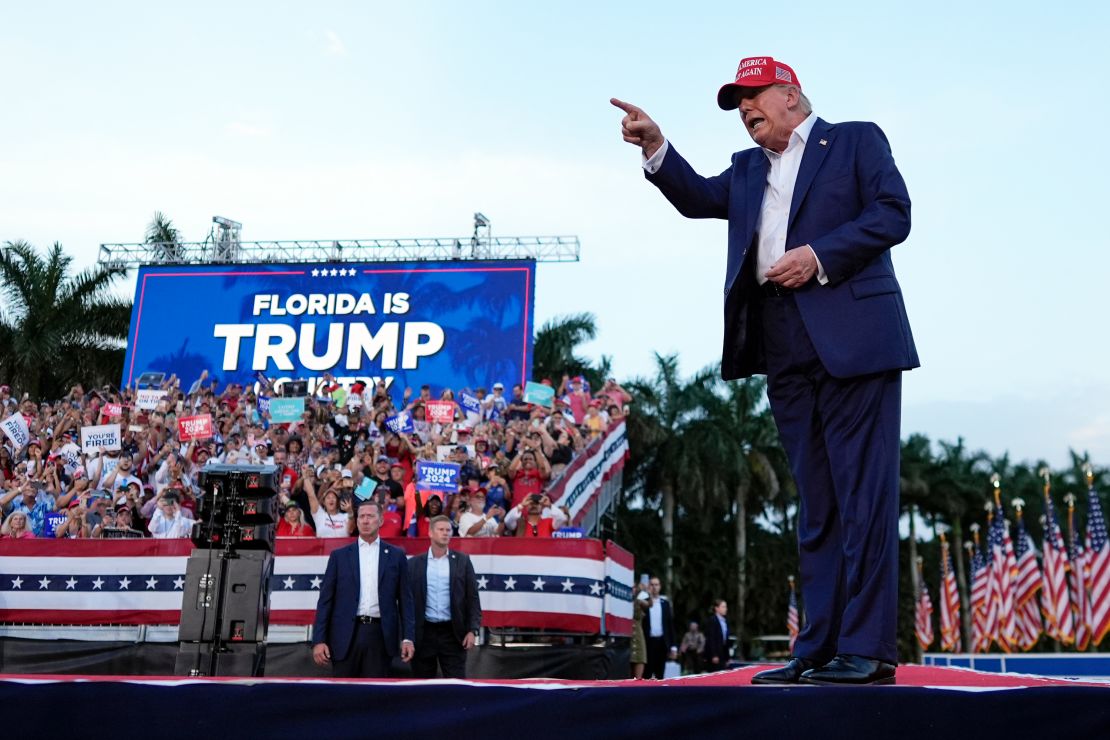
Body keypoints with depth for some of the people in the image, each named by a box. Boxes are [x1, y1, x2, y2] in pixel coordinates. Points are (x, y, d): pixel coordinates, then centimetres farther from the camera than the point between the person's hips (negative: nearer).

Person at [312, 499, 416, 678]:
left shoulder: (396, 555, 8)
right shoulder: (339, 555, 8)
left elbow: (405, 599, 7)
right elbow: (325, 600, 5)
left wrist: (408, 637, -2)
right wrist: (319, 640, -3)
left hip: (380, 634, 0)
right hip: (346, 635, 0)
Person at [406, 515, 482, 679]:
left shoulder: (462, 561, 5)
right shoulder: (415, 563, 5)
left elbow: (472, 598, 3)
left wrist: (472, 630, -6)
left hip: (453, 633, -1)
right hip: (424, 633, 1)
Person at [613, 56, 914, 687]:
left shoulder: (856, 139, 11)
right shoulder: (748, 169, 26)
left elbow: (894, 213, -1)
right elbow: (699, 198, 11)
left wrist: (819, 255, -11)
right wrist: (656, 148, -2)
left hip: (852, 340, -5)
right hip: (786, 355, 5)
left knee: (864, 496, -8)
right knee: (817, 506, 5)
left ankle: (867, 650, -6)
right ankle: (819, 650, 7)